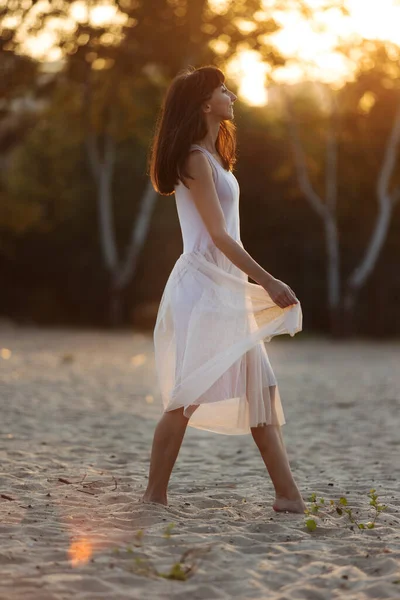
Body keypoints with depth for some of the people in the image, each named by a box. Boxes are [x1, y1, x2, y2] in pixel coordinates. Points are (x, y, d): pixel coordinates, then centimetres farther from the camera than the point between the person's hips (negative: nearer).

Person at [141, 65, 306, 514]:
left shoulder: (212, 157, 17)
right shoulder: (196, 159, -11)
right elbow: (218, 235, -17)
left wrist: (257, 283, 17)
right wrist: (268, 281, -18)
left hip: (227, 287, 10)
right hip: (204, 287, -10)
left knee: (260, 390, 6)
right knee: (189, 396, -6)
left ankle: (288, 494, 8)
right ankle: (155, 495, 3)